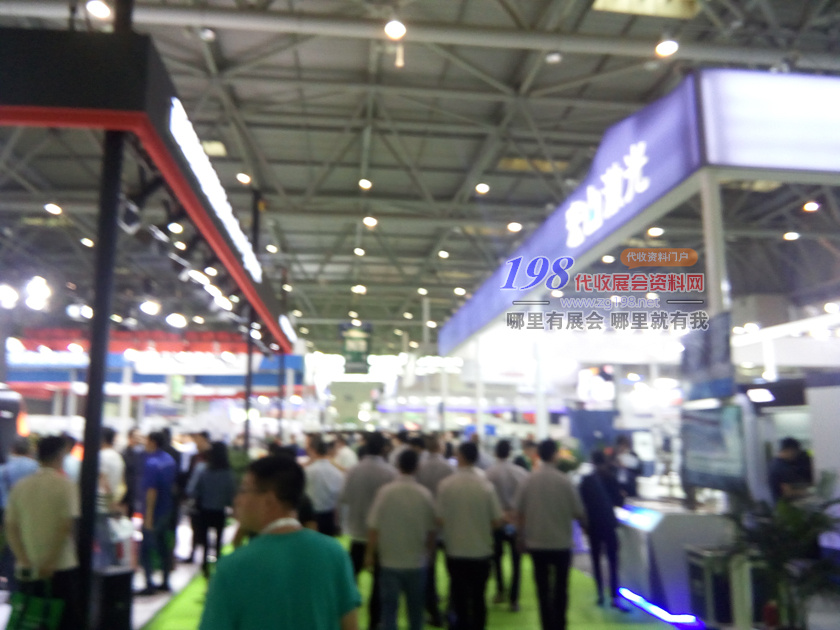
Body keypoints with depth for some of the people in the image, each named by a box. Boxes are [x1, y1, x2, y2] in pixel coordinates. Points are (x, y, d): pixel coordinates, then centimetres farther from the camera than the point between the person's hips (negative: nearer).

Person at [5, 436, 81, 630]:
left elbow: (11, 528, 2)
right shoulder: (66, 486, -10)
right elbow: (66, 527, -18)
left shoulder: (20, 486, 5)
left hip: (29, 571, 5)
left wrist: (24, 561, -2)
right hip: (62, 568, -5)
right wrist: (50, 563, -13)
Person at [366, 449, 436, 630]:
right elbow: (432, 530, -3)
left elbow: (374, 527, -11)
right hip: (417, 561, 1)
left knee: (389, 608, 7)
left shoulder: (385, 491, -13)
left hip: (390, 561, -1)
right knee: (415, 608, 17)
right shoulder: (425, 494, -8)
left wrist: (370, 553, 2)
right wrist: (428, 551, 14)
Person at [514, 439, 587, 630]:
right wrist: (584, 522, 15)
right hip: (561, 542, -1)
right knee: (560, 588, 12)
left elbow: (519, 512, -3)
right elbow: (578, 512, -6)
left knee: (543, 588, 11)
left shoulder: (528, 480, -7)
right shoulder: (564, 481, -12)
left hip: (536, 543, 2)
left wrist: (522, 536, 10)